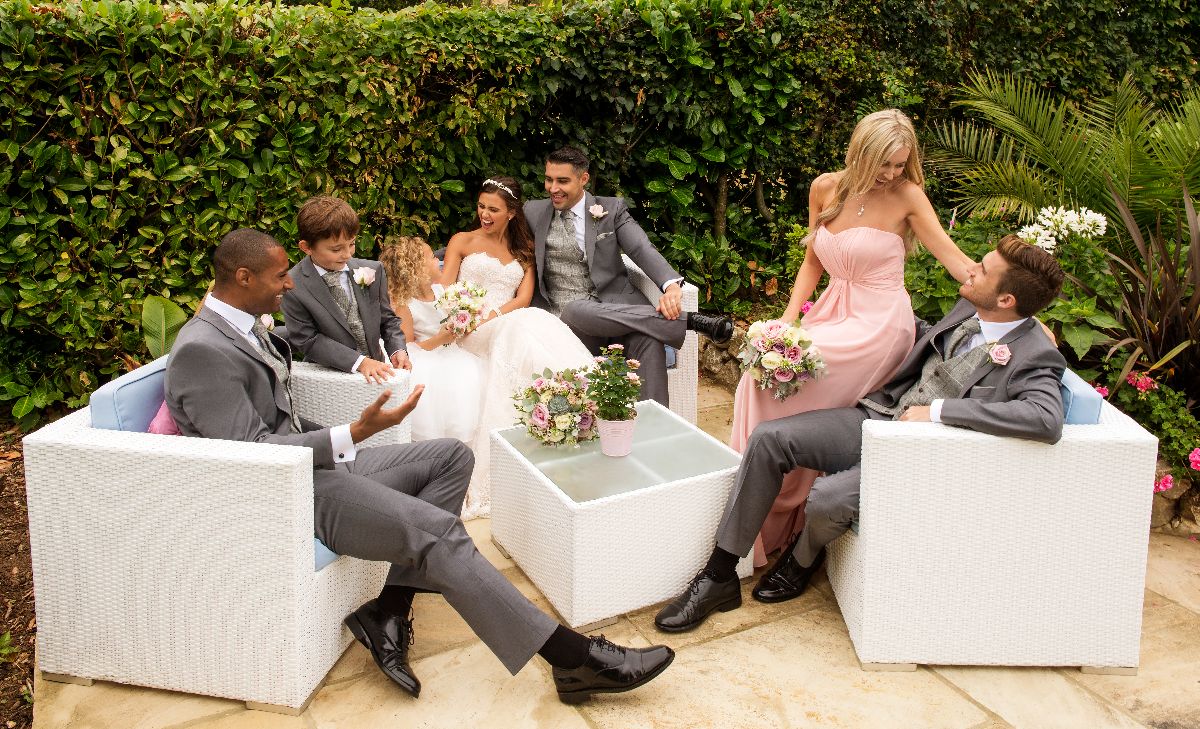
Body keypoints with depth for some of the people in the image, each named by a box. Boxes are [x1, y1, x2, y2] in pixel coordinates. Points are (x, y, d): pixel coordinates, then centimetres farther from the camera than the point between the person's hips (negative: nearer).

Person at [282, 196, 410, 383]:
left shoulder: (372, 272, 2)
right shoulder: (292, 288, -10)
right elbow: (308, 340, -11)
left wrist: (397, 350, -7)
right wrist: (359, 362, -18)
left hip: (375, 369, 4)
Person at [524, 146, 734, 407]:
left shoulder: (612, 209, 10)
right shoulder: (533, 212, 15)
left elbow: (643, 249, -5)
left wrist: (671, 286, -25)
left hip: (614, 306, 0)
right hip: (566, 322, 0)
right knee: (574, 309, -38)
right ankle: (688, 320, -33)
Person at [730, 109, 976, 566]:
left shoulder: (907, 196, -8)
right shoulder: (825, 188, 5)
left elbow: (955, 260, -11)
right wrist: (789, 317, 0)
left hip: (877, 326, -6)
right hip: (833, 313, 6)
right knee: (768, 371, -12)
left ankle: (775, 522, 2)